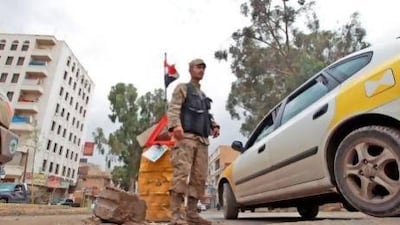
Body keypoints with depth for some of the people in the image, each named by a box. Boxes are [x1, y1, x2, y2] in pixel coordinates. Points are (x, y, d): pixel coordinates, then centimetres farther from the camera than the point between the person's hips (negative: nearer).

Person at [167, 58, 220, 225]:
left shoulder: (203, 95, 31)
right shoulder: (182, 88, 11)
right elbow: (173, 108, -4)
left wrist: (214, 126, 5)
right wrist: (175, 125, -24)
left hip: (202, 139, 7)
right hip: (186, 136, -7)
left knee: (199, 177, 1)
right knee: (181, 173, -18)